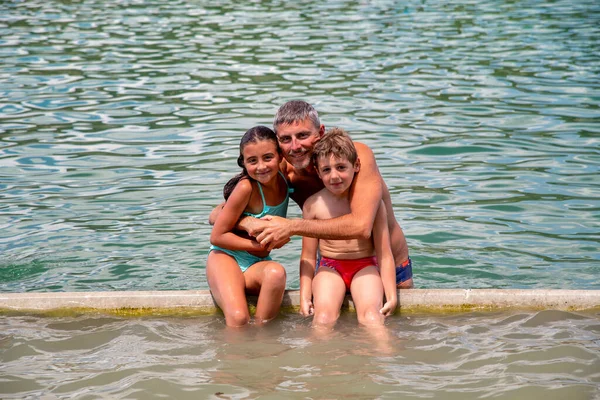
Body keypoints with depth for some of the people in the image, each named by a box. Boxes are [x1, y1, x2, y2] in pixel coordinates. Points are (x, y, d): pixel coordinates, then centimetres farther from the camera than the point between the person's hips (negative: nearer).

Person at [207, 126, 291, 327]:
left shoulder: (285, 180, -3)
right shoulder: (246, 188, -19)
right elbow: (217, 236, -13)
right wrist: (261, 246, -13)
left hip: (257, 265, 5)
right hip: (226, 257, -5)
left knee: (276, 272, -32)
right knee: (238, 318, -32)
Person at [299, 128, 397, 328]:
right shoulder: (313, 204, -2)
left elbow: (384, 254, -1)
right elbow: (308, 256, 5)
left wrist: (392, 295, -6)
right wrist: (305, 296, -3)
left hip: (365, 266, -1)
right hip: (329, 266, 1)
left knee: (371, 315, -27)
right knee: (323, 318, -26)